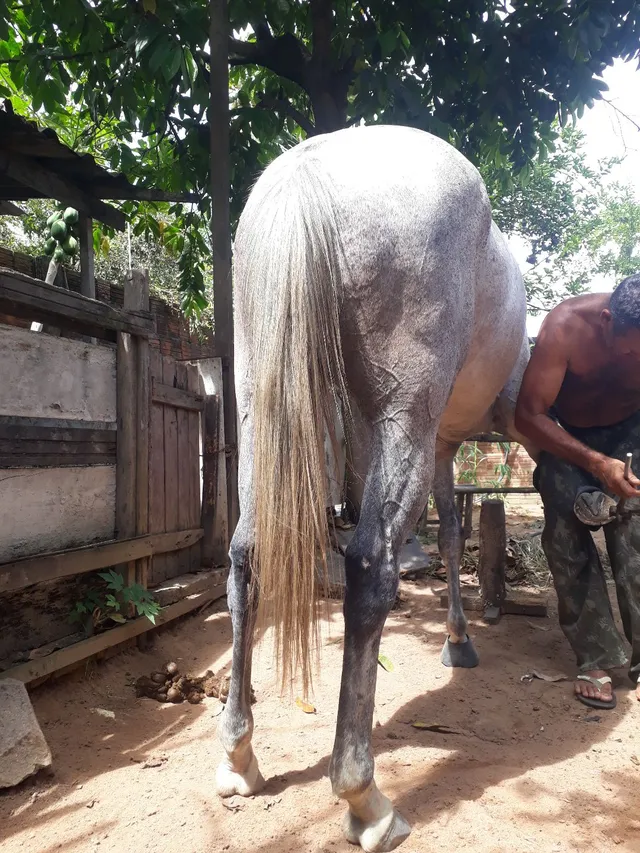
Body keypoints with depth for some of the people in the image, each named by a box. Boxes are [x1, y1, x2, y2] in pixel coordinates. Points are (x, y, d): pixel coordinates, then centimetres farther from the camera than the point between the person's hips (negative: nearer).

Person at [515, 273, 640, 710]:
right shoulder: (566, 326, -32)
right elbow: (529, 414, -29)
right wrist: (595, 462, -39)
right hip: (563, 436, -1)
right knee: (566, 530, -17)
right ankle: (597, 659, -7)